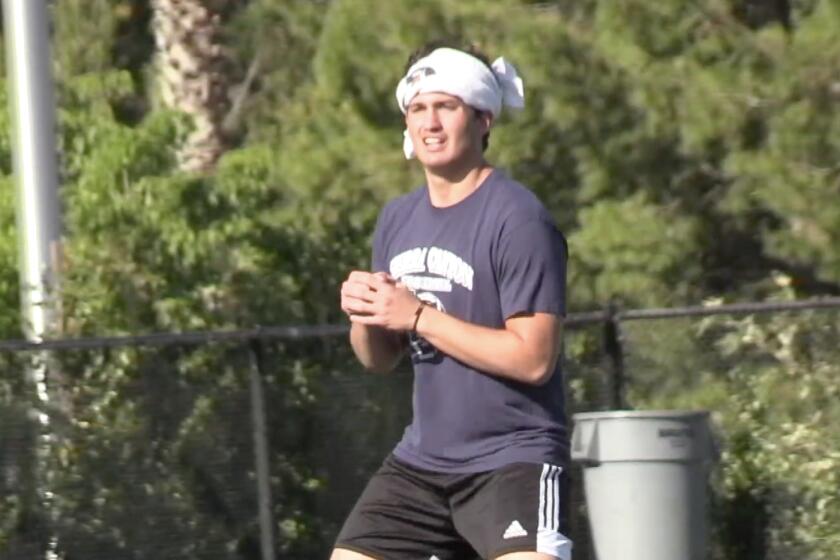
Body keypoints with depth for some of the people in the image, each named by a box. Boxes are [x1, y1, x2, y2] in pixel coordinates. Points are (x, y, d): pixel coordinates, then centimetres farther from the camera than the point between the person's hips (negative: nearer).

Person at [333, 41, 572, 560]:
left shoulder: (517, 219, -14)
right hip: (422, 459, 8)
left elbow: (534, 357, -21)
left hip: (514, 459, -8)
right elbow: (379, 359, 16)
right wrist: (365, 315, -8)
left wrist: (419, 317, -20)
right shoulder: (398, 218, 9)